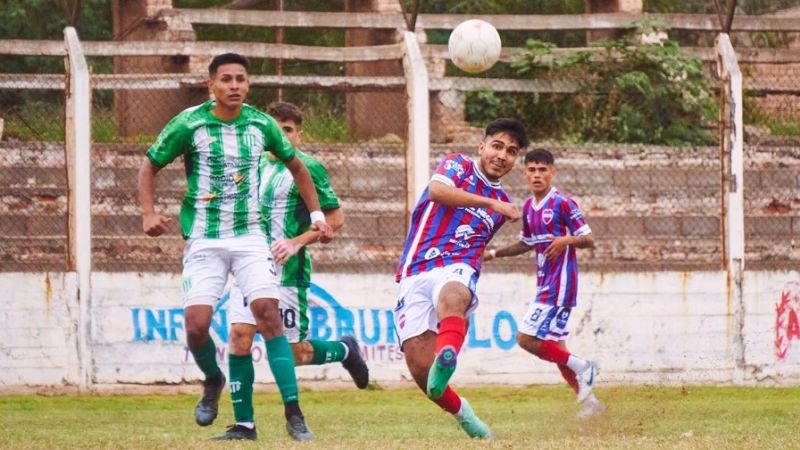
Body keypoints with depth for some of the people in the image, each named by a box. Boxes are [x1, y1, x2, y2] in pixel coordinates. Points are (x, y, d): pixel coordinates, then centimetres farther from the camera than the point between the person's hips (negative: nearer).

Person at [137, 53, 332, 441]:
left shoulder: (261, 125, 1)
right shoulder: (189, 125, -8)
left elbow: (296, 166, 18)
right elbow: (150, 166, 3)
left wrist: (317, 215, 14)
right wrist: (148, 213, -13)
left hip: (250, 236, 1)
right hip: (204, 241, -1)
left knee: (268, 314, -15)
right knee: (196, 325, -12)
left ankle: (293, 414, -12)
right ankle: (213, 380, 23)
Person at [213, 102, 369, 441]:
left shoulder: (308, 169, -6)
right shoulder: (257, 167, 12)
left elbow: (335, 219, -5)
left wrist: (296, 243, -16)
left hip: (287, 272, -5)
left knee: (294, 353, -1)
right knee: (239, 335, -9)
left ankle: (345, 350, 30)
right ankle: (243, 424, -4)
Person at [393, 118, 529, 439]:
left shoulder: (502, 203, 23)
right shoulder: (459, 166, 9)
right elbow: (437, 190, -15)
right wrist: (490, 203, -19)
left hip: (456, 270, 2)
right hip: (415, 275, -2)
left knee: (451, 297, -39)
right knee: (419, 365, -15)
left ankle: (447, 360, -69)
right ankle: (459, 411, 13)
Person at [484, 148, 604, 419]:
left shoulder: (563, 203, -12)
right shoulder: (529, 207, 12)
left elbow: (589, 241, -11)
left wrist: (568, 240, -30)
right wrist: (494, 253, 19)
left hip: (560, 284, -8)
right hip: (544, 284, 8)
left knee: (526, 339, -14)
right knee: (554, 348, 9)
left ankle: (580, 367, -3)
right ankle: (586, 399, 17)